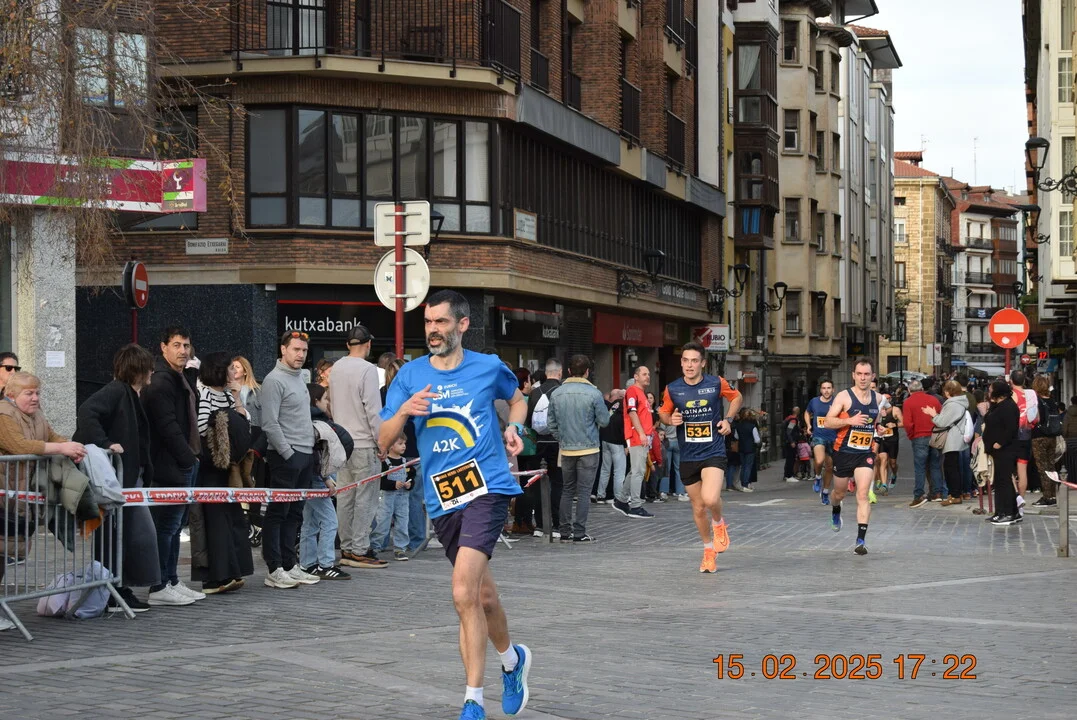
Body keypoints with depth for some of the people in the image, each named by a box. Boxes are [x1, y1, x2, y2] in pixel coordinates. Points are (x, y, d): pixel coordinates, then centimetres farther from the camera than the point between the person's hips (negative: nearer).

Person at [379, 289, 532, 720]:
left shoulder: (489, 368, 3)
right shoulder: (410, 376, 5)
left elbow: (517, 398, 25)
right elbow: (384, 441, 3)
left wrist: (514, 428, 5)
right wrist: (403, 412, -16)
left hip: (486, 488, -4)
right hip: (441, 499, 4)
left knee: (464, 594, -18)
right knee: (481, 593, 14)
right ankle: (512, 658, 40)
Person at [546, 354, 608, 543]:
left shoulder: (556, 394, 0)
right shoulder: (593, 393, -12)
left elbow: (552, 424, 5)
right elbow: (604, 421, -6)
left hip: (566, 450, 4)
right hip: (589, 449, -4)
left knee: (567, 491, 12)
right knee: (583, 492, -1)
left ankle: (565, 531, 12)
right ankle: (579, 532, -3)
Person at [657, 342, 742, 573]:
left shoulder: (716, 383, -5)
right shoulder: (672, 389, -1)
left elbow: (736, 397, 14)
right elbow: (663, 412, 15)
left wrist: (728, 419, 0)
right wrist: (671, 419, -7)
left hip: (713, 452, -3)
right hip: (688, 456, 3)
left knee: (710, 499, -25)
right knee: (698, 508, 10)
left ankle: (719, 524, 9)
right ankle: (709, 550, 32)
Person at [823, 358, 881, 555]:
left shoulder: (877, 398, 5)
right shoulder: (844, 397, -10)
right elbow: (828, 422, -15)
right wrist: (850, 421, -27)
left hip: (866, 453, 1)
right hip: (844, 452, -1)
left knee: (863, 494, -14)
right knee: (839, 493, 16)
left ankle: (861, 539, -16)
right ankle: (835, 511, 54)